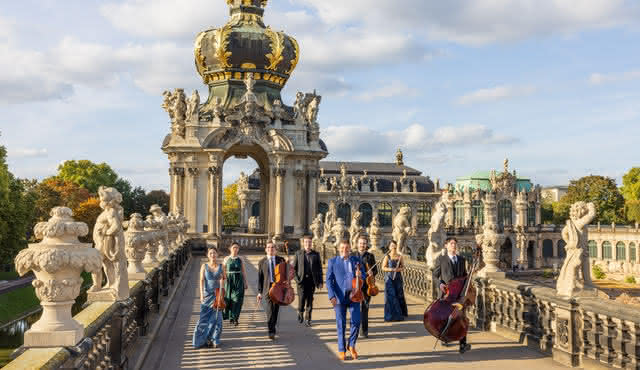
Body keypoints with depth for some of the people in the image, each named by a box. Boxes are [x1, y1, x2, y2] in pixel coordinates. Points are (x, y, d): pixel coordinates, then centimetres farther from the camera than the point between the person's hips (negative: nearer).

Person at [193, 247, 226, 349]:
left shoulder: (221, 266, 2)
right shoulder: (204, 266, -1)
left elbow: (225, 278, 13)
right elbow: (201, 280, -5)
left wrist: (222, 279, -10)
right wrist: (201, 294, -13)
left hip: (218, 294, 1)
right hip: (207, 294, -1)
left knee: (216, 317, 1)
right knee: (205, 317, 1)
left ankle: (214, 340, 11)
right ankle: (203, 339, 14)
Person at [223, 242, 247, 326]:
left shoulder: (240, 259, 4)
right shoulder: (226, 259, 1)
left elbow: (243, 272, 6)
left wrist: (245, 283, 2)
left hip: (239, 281, 0)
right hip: (229, 281, 0)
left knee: (237, 299, -6)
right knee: (228, 299, 4)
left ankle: (234, 318, 0)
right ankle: (230, 317, 26)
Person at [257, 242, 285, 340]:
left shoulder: (281, 260, 6)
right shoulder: (262, 262, 6)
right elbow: (260, 278, 6)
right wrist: (259, 292, 1)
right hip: (267, 288, -2)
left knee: (275, 310, 7)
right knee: (270, 310, -13)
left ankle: (272, 327, 26)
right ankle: (271, 332, -11)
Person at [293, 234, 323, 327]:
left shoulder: (316, 254, 7)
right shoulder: (298, 253, 6)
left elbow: (319, 269, 7)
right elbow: (294, 268, 8)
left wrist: (320, 282, 1)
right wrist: (296, 279, -4)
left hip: (312, 280, 1)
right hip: (302, 280, -1)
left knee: (310, 301, 2)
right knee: (301, 299, -8)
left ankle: (307, 319, 12)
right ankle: (300, 312, 20)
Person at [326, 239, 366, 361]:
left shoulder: (357, 260, 6)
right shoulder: (332, 262, 1)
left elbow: (364, 276, 12)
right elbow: (329, 280, -4)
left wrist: (360, 275, -12)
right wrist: (332, 296, -15)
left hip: (354, 295, 2)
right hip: (340, 297, -2)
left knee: (356, 322, -3)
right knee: (341, 324, 4)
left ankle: (351, 346, 20)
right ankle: (341, 350, 17)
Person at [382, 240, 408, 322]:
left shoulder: (399, 256, 7)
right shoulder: (387, 257, -1)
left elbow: (403, 266, 11)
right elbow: (383, 267, -2)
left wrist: (399, 269, -10)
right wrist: (391, 269, -16)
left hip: (398, 278, 3)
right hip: (389, 278, -3)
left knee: (399, 295, 3)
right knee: (391, 296, -5)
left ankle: (400, 314, 17)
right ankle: (392, 315, 1)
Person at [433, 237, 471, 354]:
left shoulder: (462, 259, 14)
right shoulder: (440, 259, 3)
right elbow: (435, 275, 4)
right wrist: (440, 283, -14)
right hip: (446, 293, -2)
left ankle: (463, 344, -14)